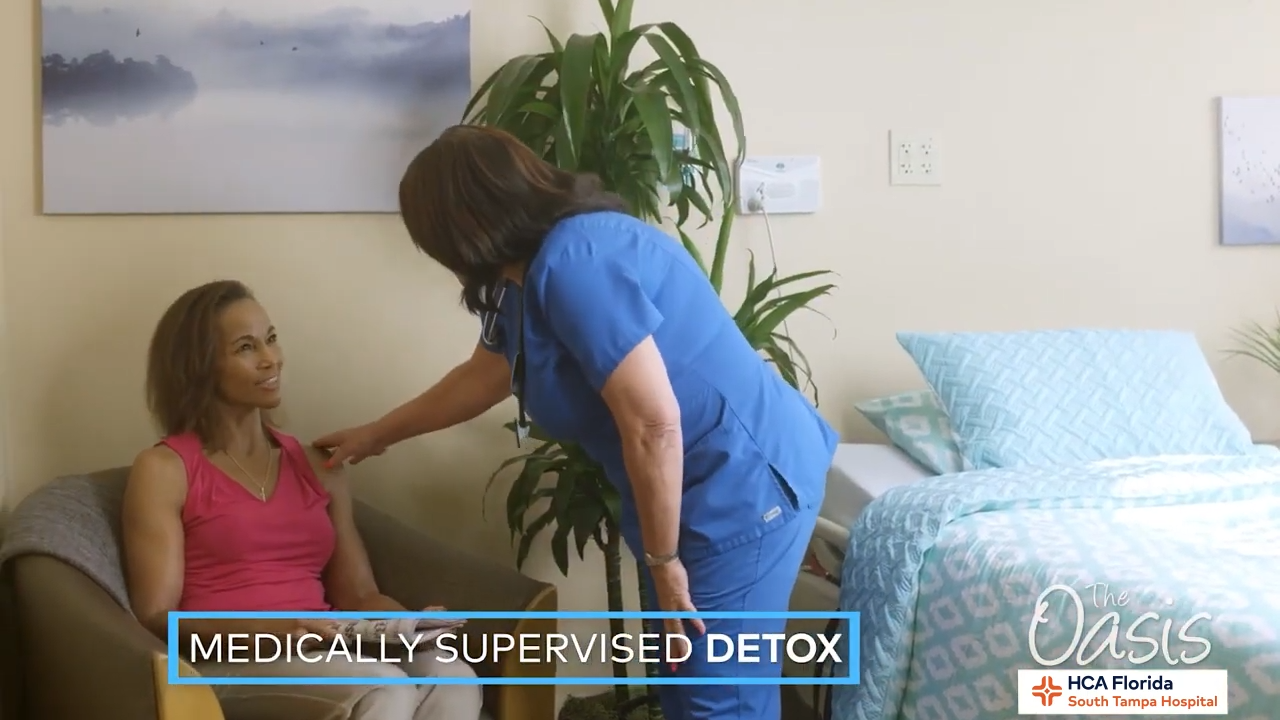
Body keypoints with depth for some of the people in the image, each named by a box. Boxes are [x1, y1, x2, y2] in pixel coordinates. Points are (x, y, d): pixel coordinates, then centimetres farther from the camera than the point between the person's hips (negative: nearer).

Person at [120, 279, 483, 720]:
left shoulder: (315, 465, 20)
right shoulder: (164, 469, 5)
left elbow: (357, 594, 15)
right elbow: (156, 617, -2)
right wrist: (267, 631, -20)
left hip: (322, 659, 5)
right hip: (226, 666, -4)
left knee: (452, 680, -29)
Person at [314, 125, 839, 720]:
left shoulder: (572, 261, -23)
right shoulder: (527, 271, 11)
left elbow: (654, 422, -27)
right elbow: (481, 377, 27)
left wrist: (662, 558, -17)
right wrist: (377, 434, 36)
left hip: (746, 483, -10)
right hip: (702, 487, 11)